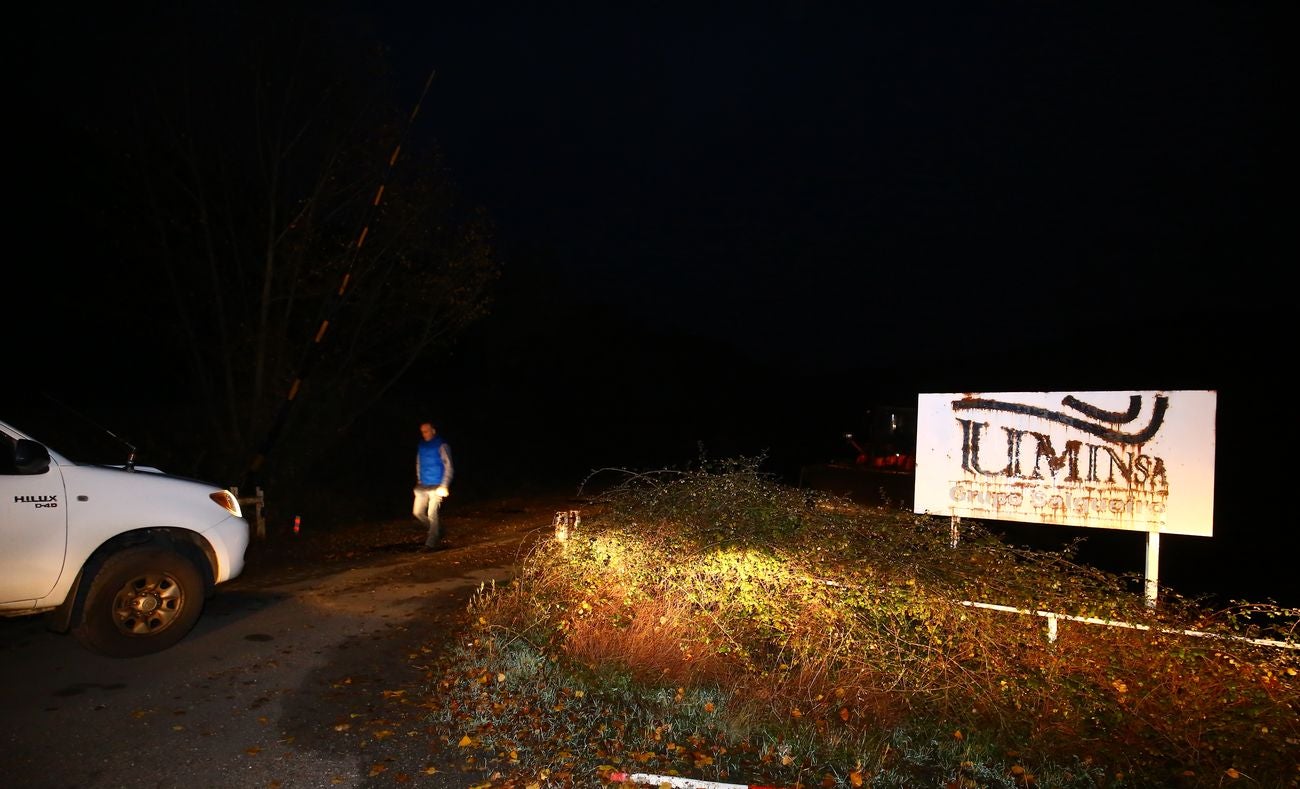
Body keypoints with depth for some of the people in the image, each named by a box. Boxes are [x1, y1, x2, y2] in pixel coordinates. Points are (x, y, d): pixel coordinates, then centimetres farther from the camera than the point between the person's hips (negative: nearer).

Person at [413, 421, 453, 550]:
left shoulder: (441, 446, -11)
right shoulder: (421, 445, 8)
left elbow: (448, 467, -13)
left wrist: (444, 486, -18)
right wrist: (419, 481, 16)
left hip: (436, 487, -7)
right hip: (422, 486, 7)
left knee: (432, 514, -9)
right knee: (418, 512, 6)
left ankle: (431, 543, 0)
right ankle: (436, 530, 28)